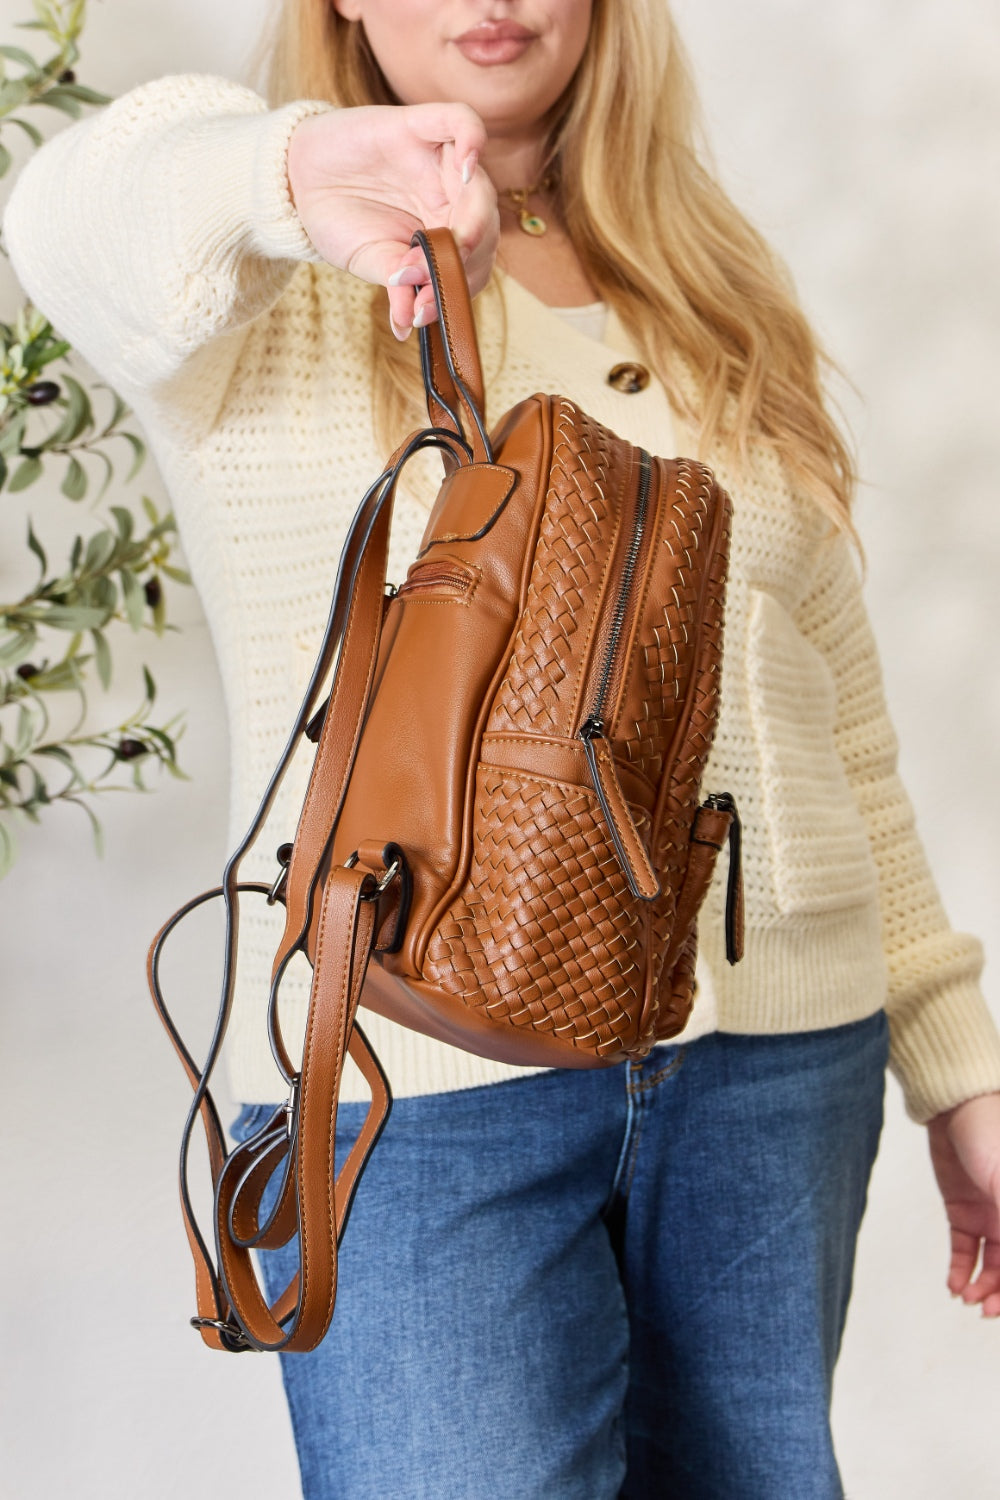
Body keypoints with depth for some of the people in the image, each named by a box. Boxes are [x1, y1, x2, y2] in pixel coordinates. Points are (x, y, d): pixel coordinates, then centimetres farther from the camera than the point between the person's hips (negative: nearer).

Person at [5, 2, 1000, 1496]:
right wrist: (283, 167, -45)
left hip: (780, 1062, 4)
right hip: (420, 1086, -4)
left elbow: (840, 717, 14)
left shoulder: (719, 294, 14)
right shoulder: (273, 296, 3)